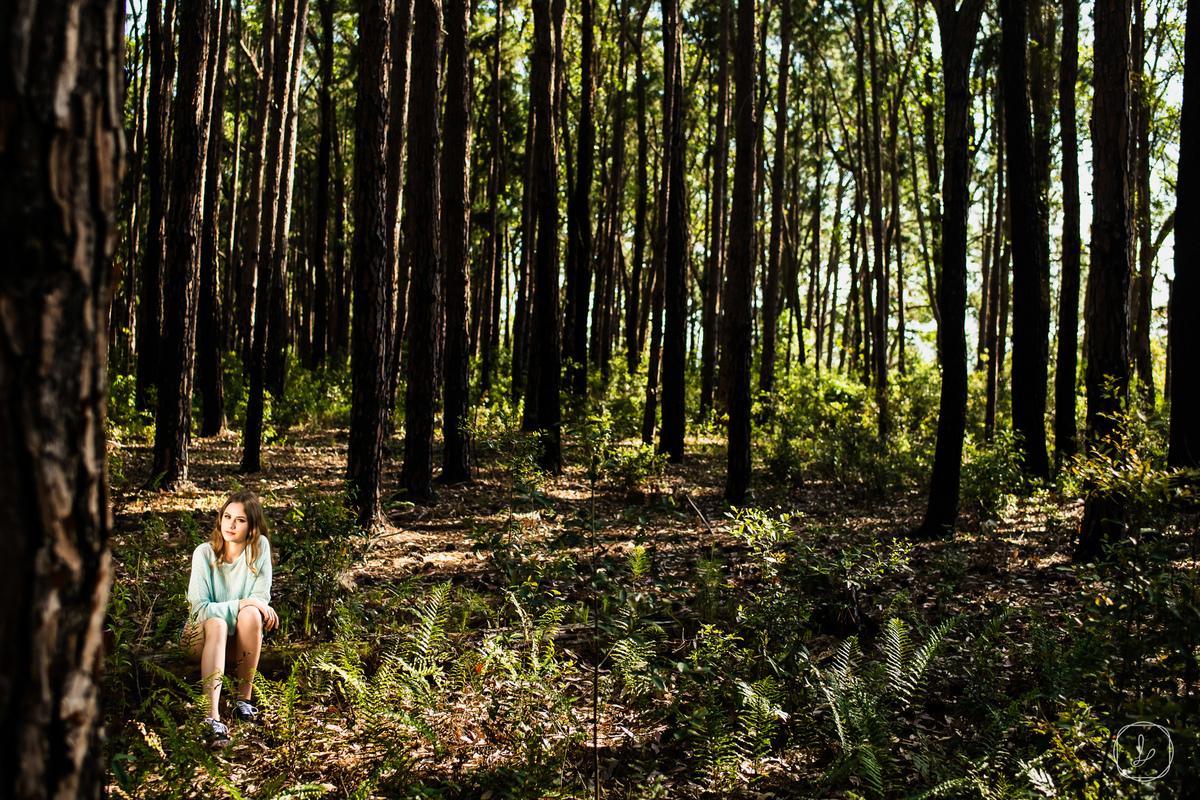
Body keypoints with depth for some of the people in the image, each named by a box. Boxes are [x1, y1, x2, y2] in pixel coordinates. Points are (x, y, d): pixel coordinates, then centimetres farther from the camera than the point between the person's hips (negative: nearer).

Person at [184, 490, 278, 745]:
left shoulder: (259, 546, -10)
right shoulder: (204, 553, -13)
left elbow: (261, 597, -8)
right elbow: (201, 607, -17)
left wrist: (252, 607, -28)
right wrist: (242, 603, -26)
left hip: (239, 638, 1)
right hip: (201, 634, -1)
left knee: (251, 614, -31)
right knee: (217, 624, -36)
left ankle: (244, 699, -22)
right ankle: (213, 716, -51)